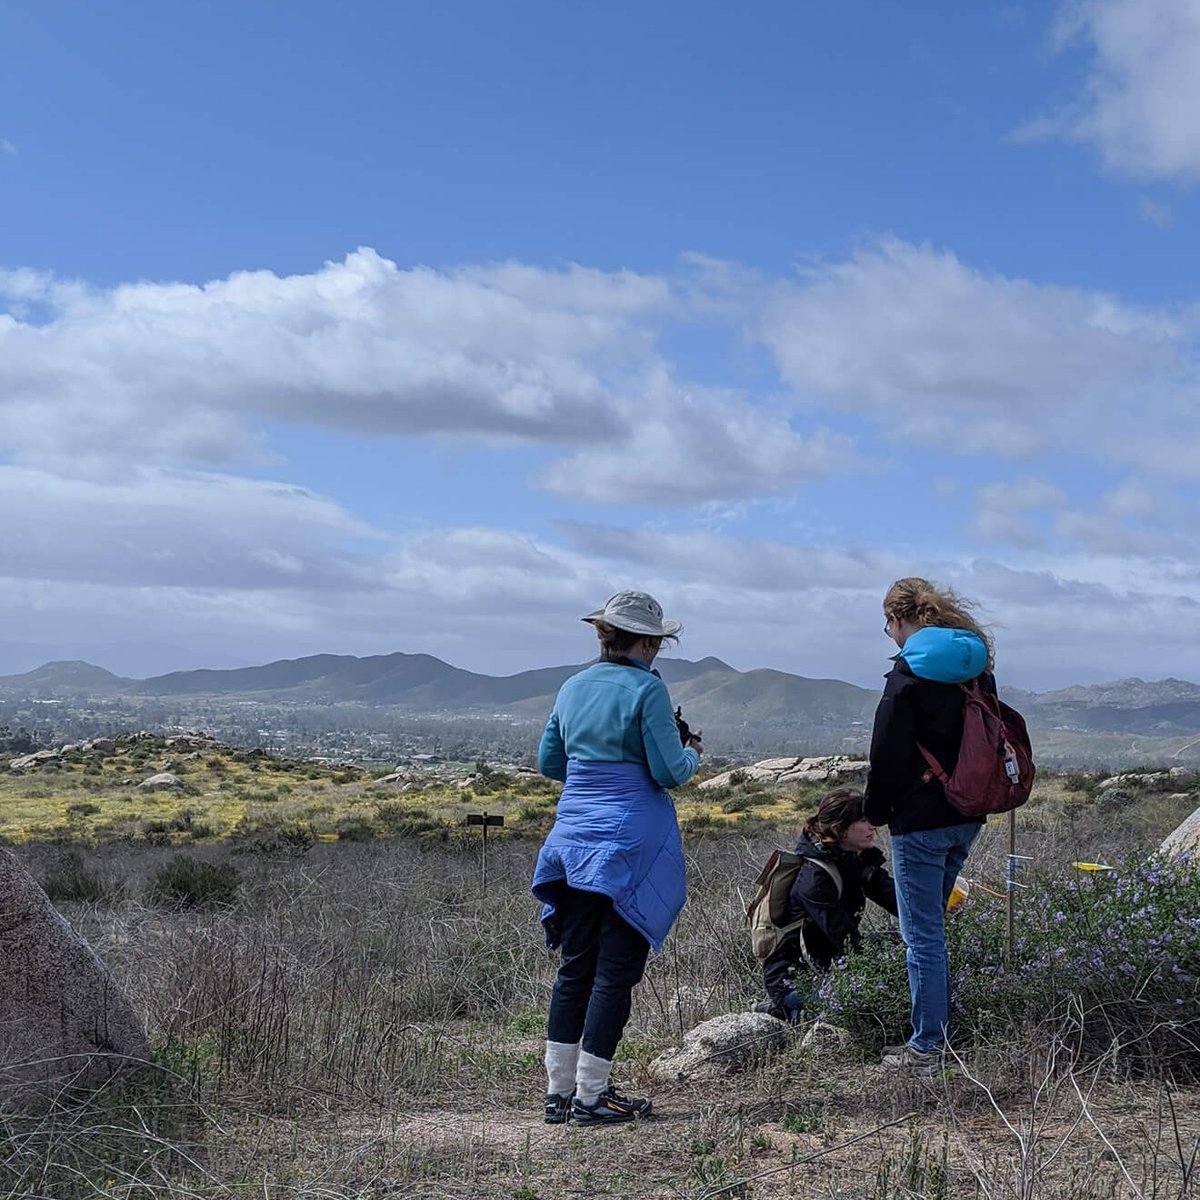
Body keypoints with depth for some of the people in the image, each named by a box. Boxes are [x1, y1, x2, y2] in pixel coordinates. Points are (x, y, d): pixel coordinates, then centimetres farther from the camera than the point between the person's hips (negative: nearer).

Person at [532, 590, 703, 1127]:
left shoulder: (573, 688, 9)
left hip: (573, 841, 6)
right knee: (615, 971, 1)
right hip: (631, 846, -6)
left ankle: (558, 1091, 16)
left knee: (575, 967, 12)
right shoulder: (646, 689, -11)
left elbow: (549, 763, 15)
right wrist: (692, 751, 8)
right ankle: (591, 1096, 6)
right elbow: (669, 772, -12)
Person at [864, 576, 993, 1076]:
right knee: (932, 926, 20)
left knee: (923, 935, -1)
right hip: (968, 815, 8)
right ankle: (936, 1032, 26)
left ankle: (927, 1049, 4)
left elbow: (889, 753, -13)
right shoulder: (977, 667, 10)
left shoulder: (909, 673, -14)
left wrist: (876, 811, 0)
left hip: (921, 818, -8)